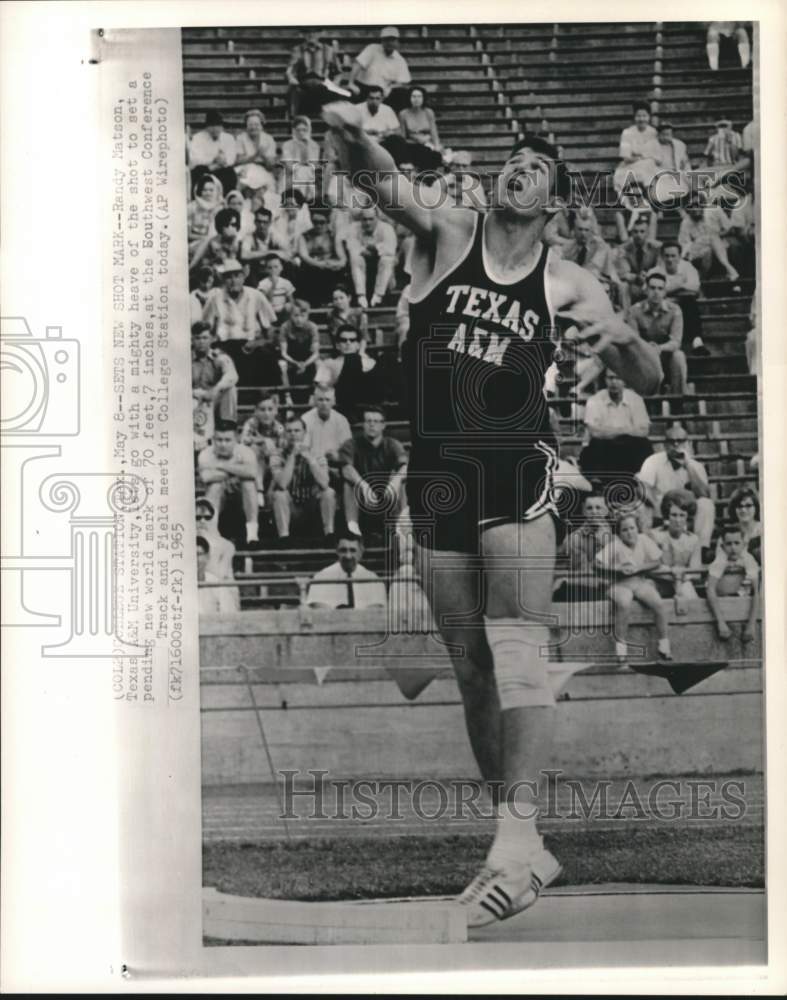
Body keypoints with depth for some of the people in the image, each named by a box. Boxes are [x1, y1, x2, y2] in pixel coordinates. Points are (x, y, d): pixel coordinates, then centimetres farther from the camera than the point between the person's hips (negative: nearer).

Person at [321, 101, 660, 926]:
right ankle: (513, 833, 16)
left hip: (517, 464, -2)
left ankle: (518, 835, -19)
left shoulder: (567, 283, 6)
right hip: (435, 472, 2)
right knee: (470, 665, 6)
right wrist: (356, 137, -33)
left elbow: (648, 382, 7)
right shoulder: (446, 234, 8)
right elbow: (386, 182, -11)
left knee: (515, 645, -17)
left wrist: (618, 334, -14)